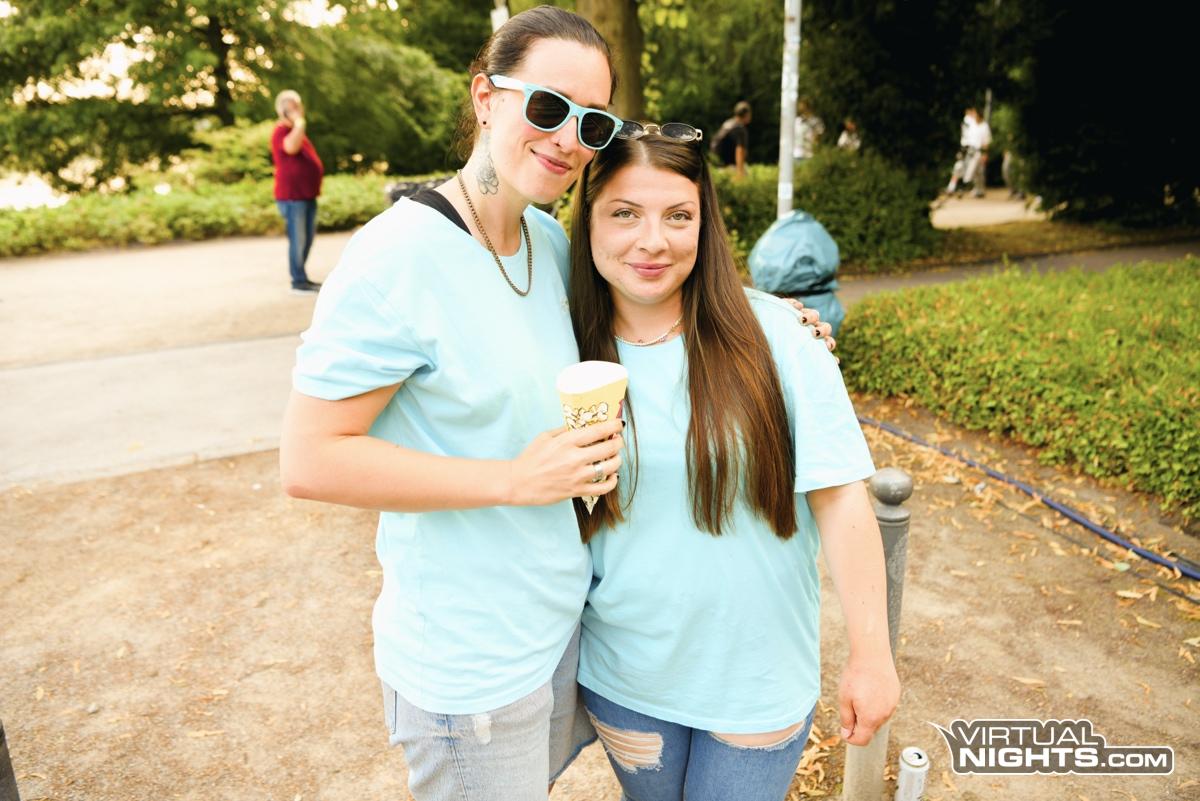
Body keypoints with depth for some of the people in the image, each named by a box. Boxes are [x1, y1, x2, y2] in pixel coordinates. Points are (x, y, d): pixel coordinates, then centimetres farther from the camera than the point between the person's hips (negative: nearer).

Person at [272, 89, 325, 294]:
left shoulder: (296, 130, 18)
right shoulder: (281, 131, -11)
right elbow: (291, 147, -34)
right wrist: (299, 123, -26)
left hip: (307, 194, 9)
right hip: (292, 196, -9)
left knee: (308, 238, 14)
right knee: (298, 239, -6)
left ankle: (300, 277, 25)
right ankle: (298, 281, 2)